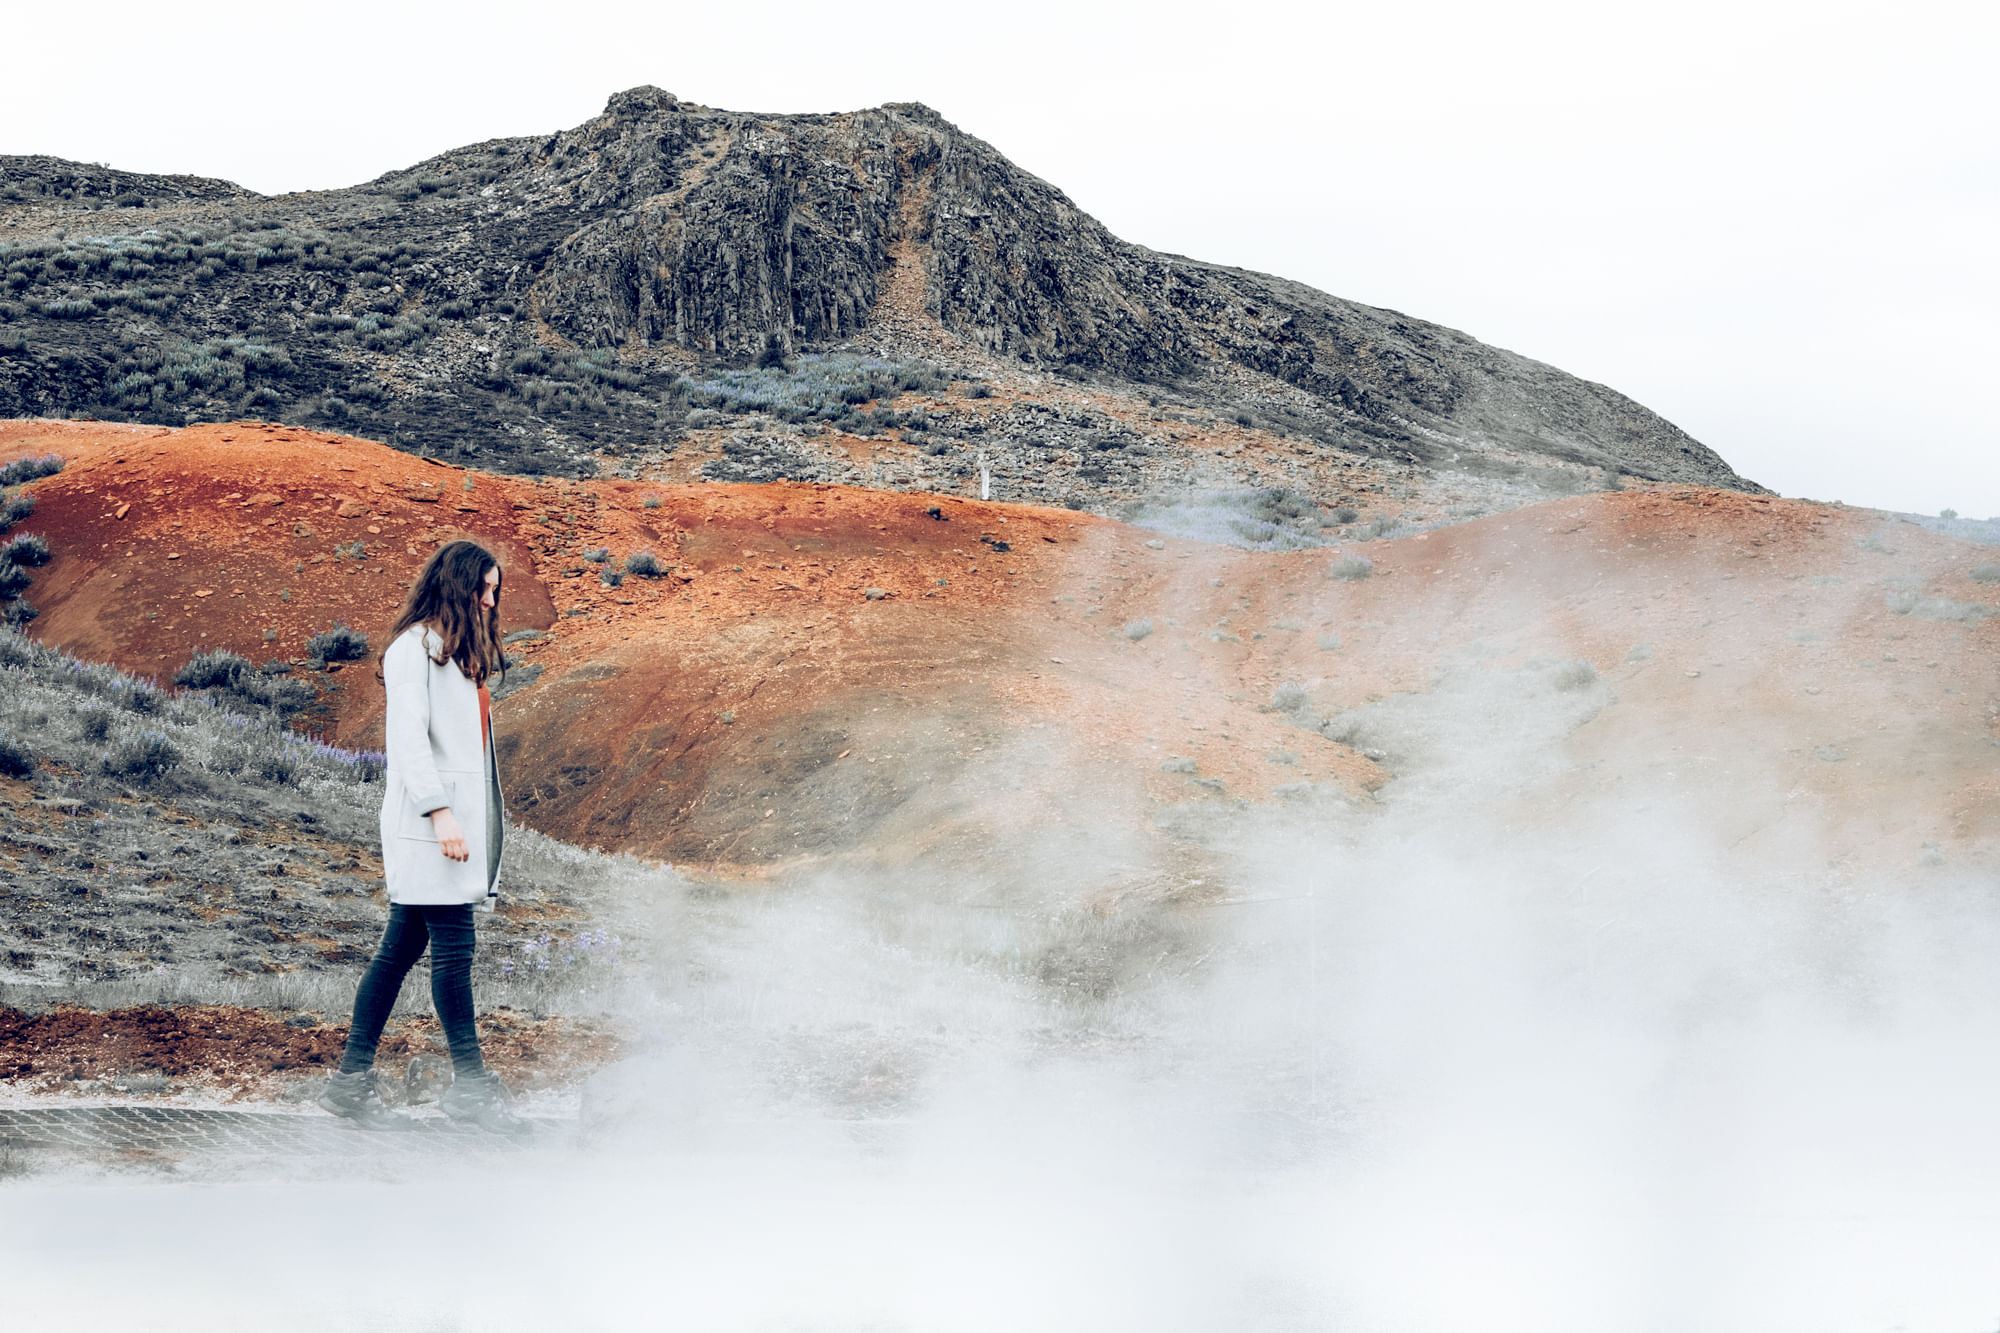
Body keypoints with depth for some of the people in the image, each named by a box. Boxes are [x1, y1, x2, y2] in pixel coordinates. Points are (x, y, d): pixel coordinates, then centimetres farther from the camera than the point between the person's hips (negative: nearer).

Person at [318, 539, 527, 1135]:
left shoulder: (459, 652, 22)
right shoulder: (416, 647, -6)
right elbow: (408, 738, -14)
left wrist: (477, 824, 14)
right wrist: (440, 812, -21)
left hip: (460, 819, 9)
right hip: (428, 822, -9)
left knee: (401, 949, 8)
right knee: (453, 945, -8)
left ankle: (352, 1080, 10)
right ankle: (470, 1082, -4)